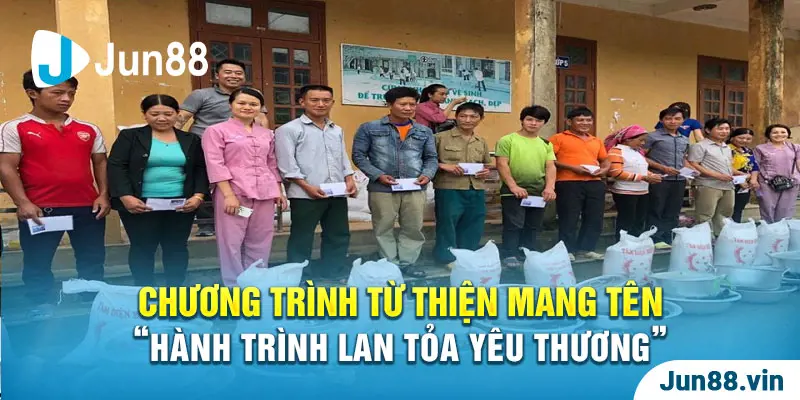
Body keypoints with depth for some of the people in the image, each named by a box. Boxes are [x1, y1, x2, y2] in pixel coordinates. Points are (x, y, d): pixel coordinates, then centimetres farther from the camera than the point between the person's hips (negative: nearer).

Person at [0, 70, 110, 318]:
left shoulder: (89, 130, 10)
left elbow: (101, 163, 14)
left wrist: (104, 195, 2)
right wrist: (22, 203, -14)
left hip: (87, 207, 3)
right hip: (40, 209, -3)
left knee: (92, 259, 10)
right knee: (37, 262, 6)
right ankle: (43, 308, 19)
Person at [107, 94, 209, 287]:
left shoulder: (191, 140, 10)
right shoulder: (130, 136, 1)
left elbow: (201, 169, 9)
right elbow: (116, 167, -4)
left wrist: (198, 195, -6)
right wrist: (125, 197, -16)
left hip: (181, 204, 2)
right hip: (141, 204, -2)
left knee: (177, 247, 8)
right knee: (143, 248, 4)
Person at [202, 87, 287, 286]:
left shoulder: (267, 134, 17)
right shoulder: (216, 131, 2)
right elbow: (215, 164, -7)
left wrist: (279, 191, 14)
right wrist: (228, 194, -15)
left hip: (265, 194, 5)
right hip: (233, 193, -4)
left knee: (260, 243, 7)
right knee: (231, 242, -3)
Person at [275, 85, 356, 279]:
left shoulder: (337, 130, 17)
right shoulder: (289, 130, -4)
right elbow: (287, 164, -10)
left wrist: (349, 179, 5)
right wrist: (307, 186, -16)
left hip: (337, 194, 7)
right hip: (305, 195, -6)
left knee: (338, 236, 12)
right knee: (301, 239, 2)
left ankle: (333, 277, 24)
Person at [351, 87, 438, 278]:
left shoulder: (424, 131, 12)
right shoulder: (369, 128, 2)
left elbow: (431, 158, 16)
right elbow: (359, 155, 0)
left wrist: (427, 174, -5)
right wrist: (378, 175, -12)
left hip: (415, 189, 3)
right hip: (381, 188, -2)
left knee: (413, 227, 7)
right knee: (384, 228, 5)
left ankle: (407, 262, 21)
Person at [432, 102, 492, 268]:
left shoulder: (482, 142, 16)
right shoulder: (441, 137, -2)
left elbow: (485, 165, 27)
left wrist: (486, 172, 5)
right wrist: (443, 166, -17)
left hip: (476, 191, 5)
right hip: (449, 189, -5)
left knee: (472, 229, 11)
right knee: (447, 225, 0)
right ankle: (448, 259, 13)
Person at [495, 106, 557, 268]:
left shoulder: (546, 144, 14)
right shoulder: (507, 140, -1)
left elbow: (550, 166, 8)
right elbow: (502, 164, -8)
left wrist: (550, 187, -8)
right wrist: (513, 186, -16)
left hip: (538, 192, 5)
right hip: (513, 191, -5)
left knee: (532, 226, 11)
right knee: (513, 225, -5)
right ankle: (510, 255, 3)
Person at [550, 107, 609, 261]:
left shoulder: (597, 141, 19)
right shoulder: (559, 138, 0)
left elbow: (605, 161, 28)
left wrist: (604, 170, 4)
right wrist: (571, 167, -15)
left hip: (595, 183, 6)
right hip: (568, 183, -6)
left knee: (594, 219, 8)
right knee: (569, 218, -3)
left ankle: (586, 248, 21)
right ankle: (567, 250, 7)